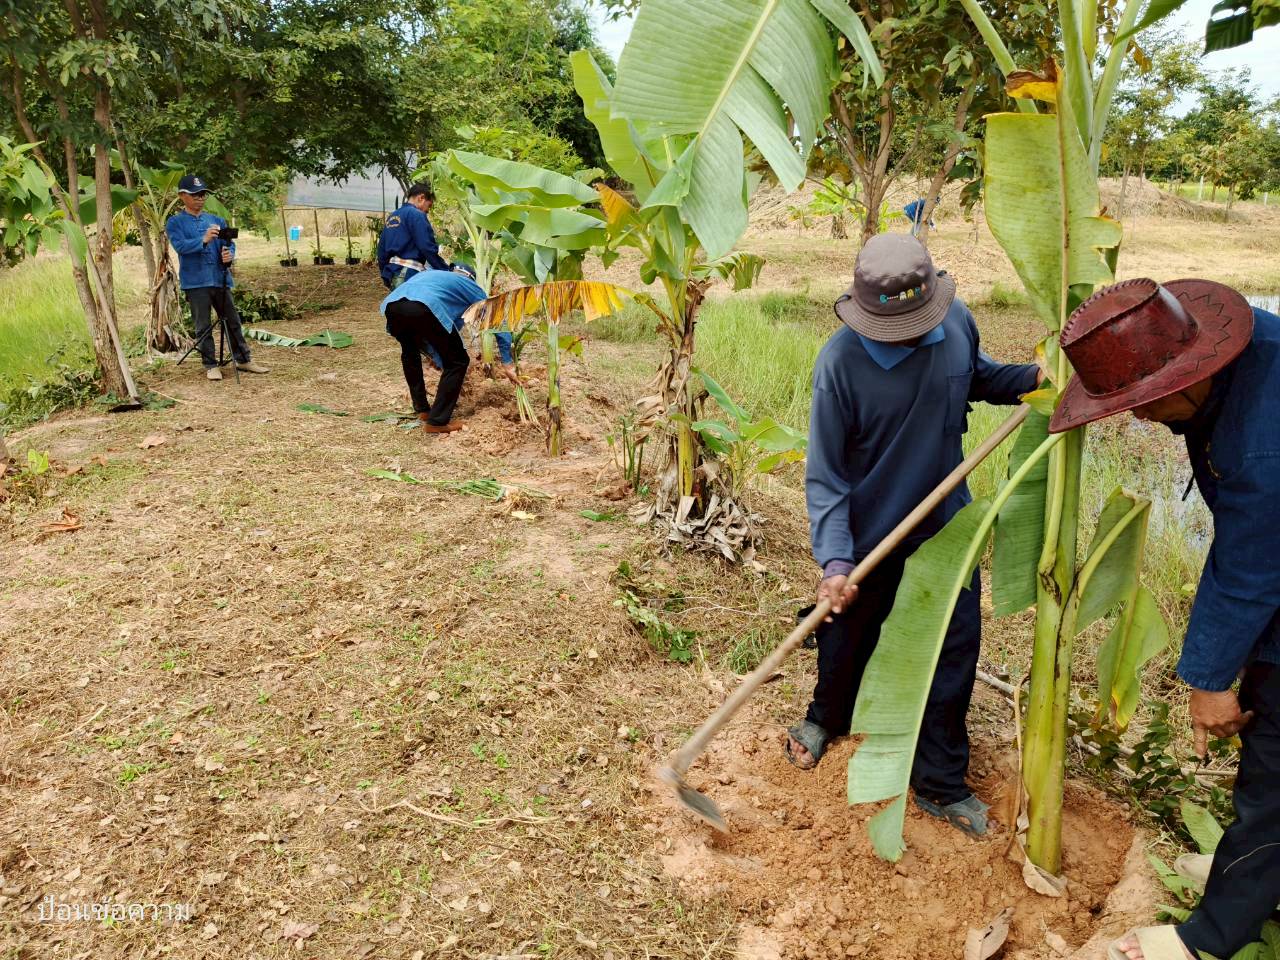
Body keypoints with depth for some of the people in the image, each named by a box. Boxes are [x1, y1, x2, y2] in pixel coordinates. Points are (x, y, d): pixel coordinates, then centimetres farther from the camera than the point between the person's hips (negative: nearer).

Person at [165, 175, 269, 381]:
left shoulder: (217, 221, 14)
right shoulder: (175, 223, 2)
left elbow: (230, 243, 11)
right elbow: (180, 246, -13)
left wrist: (229, 254, -13)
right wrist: (203, 240, -28)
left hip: (220, 279, 4)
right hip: (195, 281, -4)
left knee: (233, 321, 9)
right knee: (203, 326, 1)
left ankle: (244, 360, 18)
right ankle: (210, 365, 8)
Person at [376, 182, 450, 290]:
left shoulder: (392, 216, 19)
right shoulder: (416, 215, -8)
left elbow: (381, 248, 21)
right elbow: (428, 248, -15)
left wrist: (385, 275, 27)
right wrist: (447, 272, -9)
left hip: (391, 276, 9)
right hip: (409, 275, -9)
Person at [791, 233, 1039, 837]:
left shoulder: (956, 321, -12)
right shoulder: (840, 362, -25)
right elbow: (824, 474, -21)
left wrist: (1035, 376, -6)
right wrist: (833, 560, -30)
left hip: (946, 520, 4)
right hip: (869, 531, -3)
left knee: (956, 647, 8)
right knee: (848, 640, 17)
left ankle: (939, 783, 28)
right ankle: (828, 717, 51)